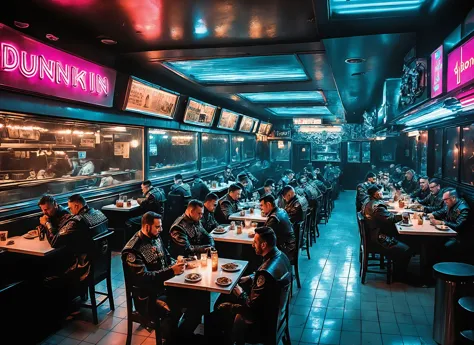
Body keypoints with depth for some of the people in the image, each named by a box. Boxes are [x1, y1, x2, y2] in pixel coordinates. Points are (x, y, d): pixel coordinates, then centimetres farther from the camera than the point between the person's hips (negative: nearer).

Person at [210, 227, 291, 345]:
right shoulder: (280, 255, -8)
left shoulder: (266, 272, -35)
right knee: (225, 296, 20)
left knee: (221, 309, 8)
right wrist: (250, 278, 4)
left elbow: (252, 307, -27)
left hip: (263, 316, -9)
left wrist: (241, 293, -11)